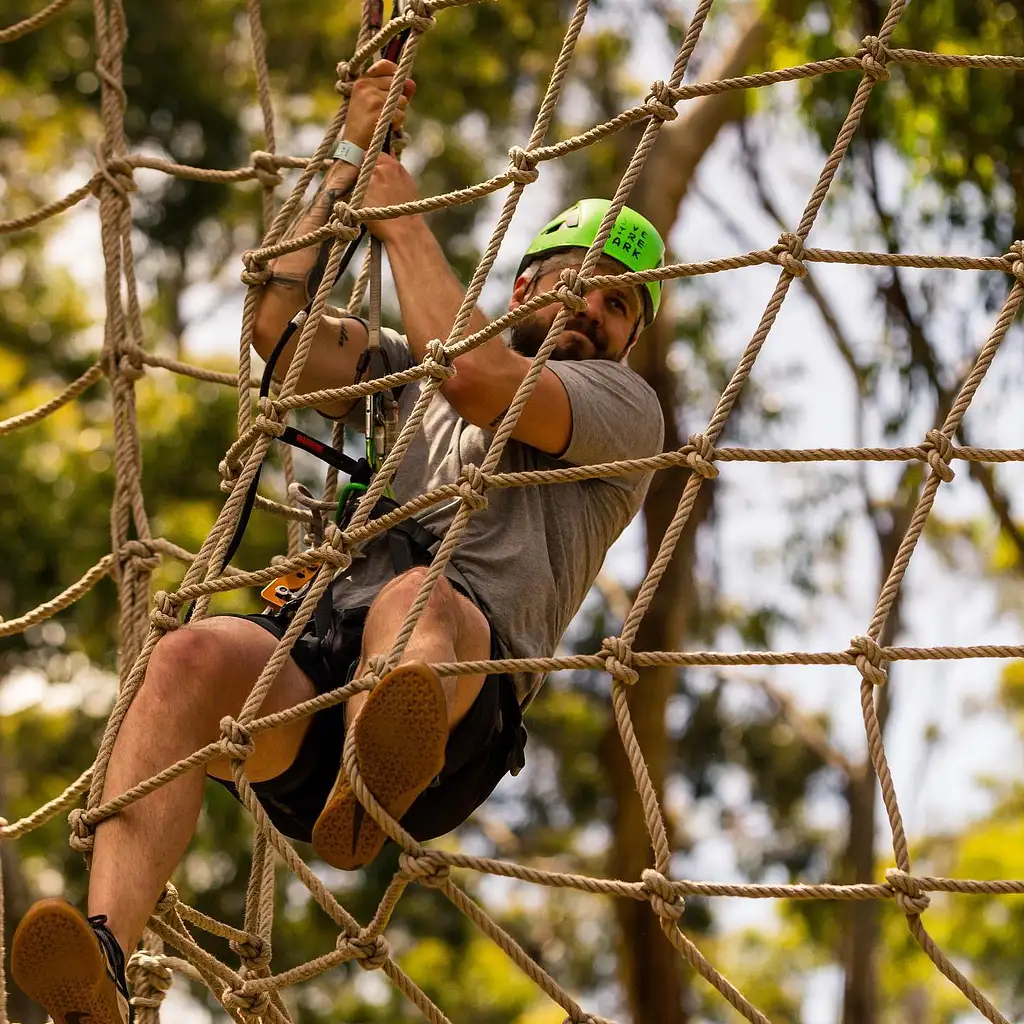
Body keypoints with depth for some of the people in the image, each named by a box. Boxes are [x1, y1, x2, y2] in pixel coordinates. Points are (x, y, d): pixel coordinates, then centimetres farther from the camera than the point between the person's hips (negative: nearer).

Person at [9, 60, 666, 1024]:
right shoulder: (406, 375, 37)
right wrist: (350, 159, 27)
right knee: (193, 657, -32)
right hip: (313, 651, 4)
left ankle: (381, 777, -75)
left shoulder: (624, 407, 20)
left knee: (418, 600, -40)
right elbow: (281, 324, 23)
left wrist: (405, 224, 12)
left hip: (462, 702, -3)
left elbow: (480, 376, 1)